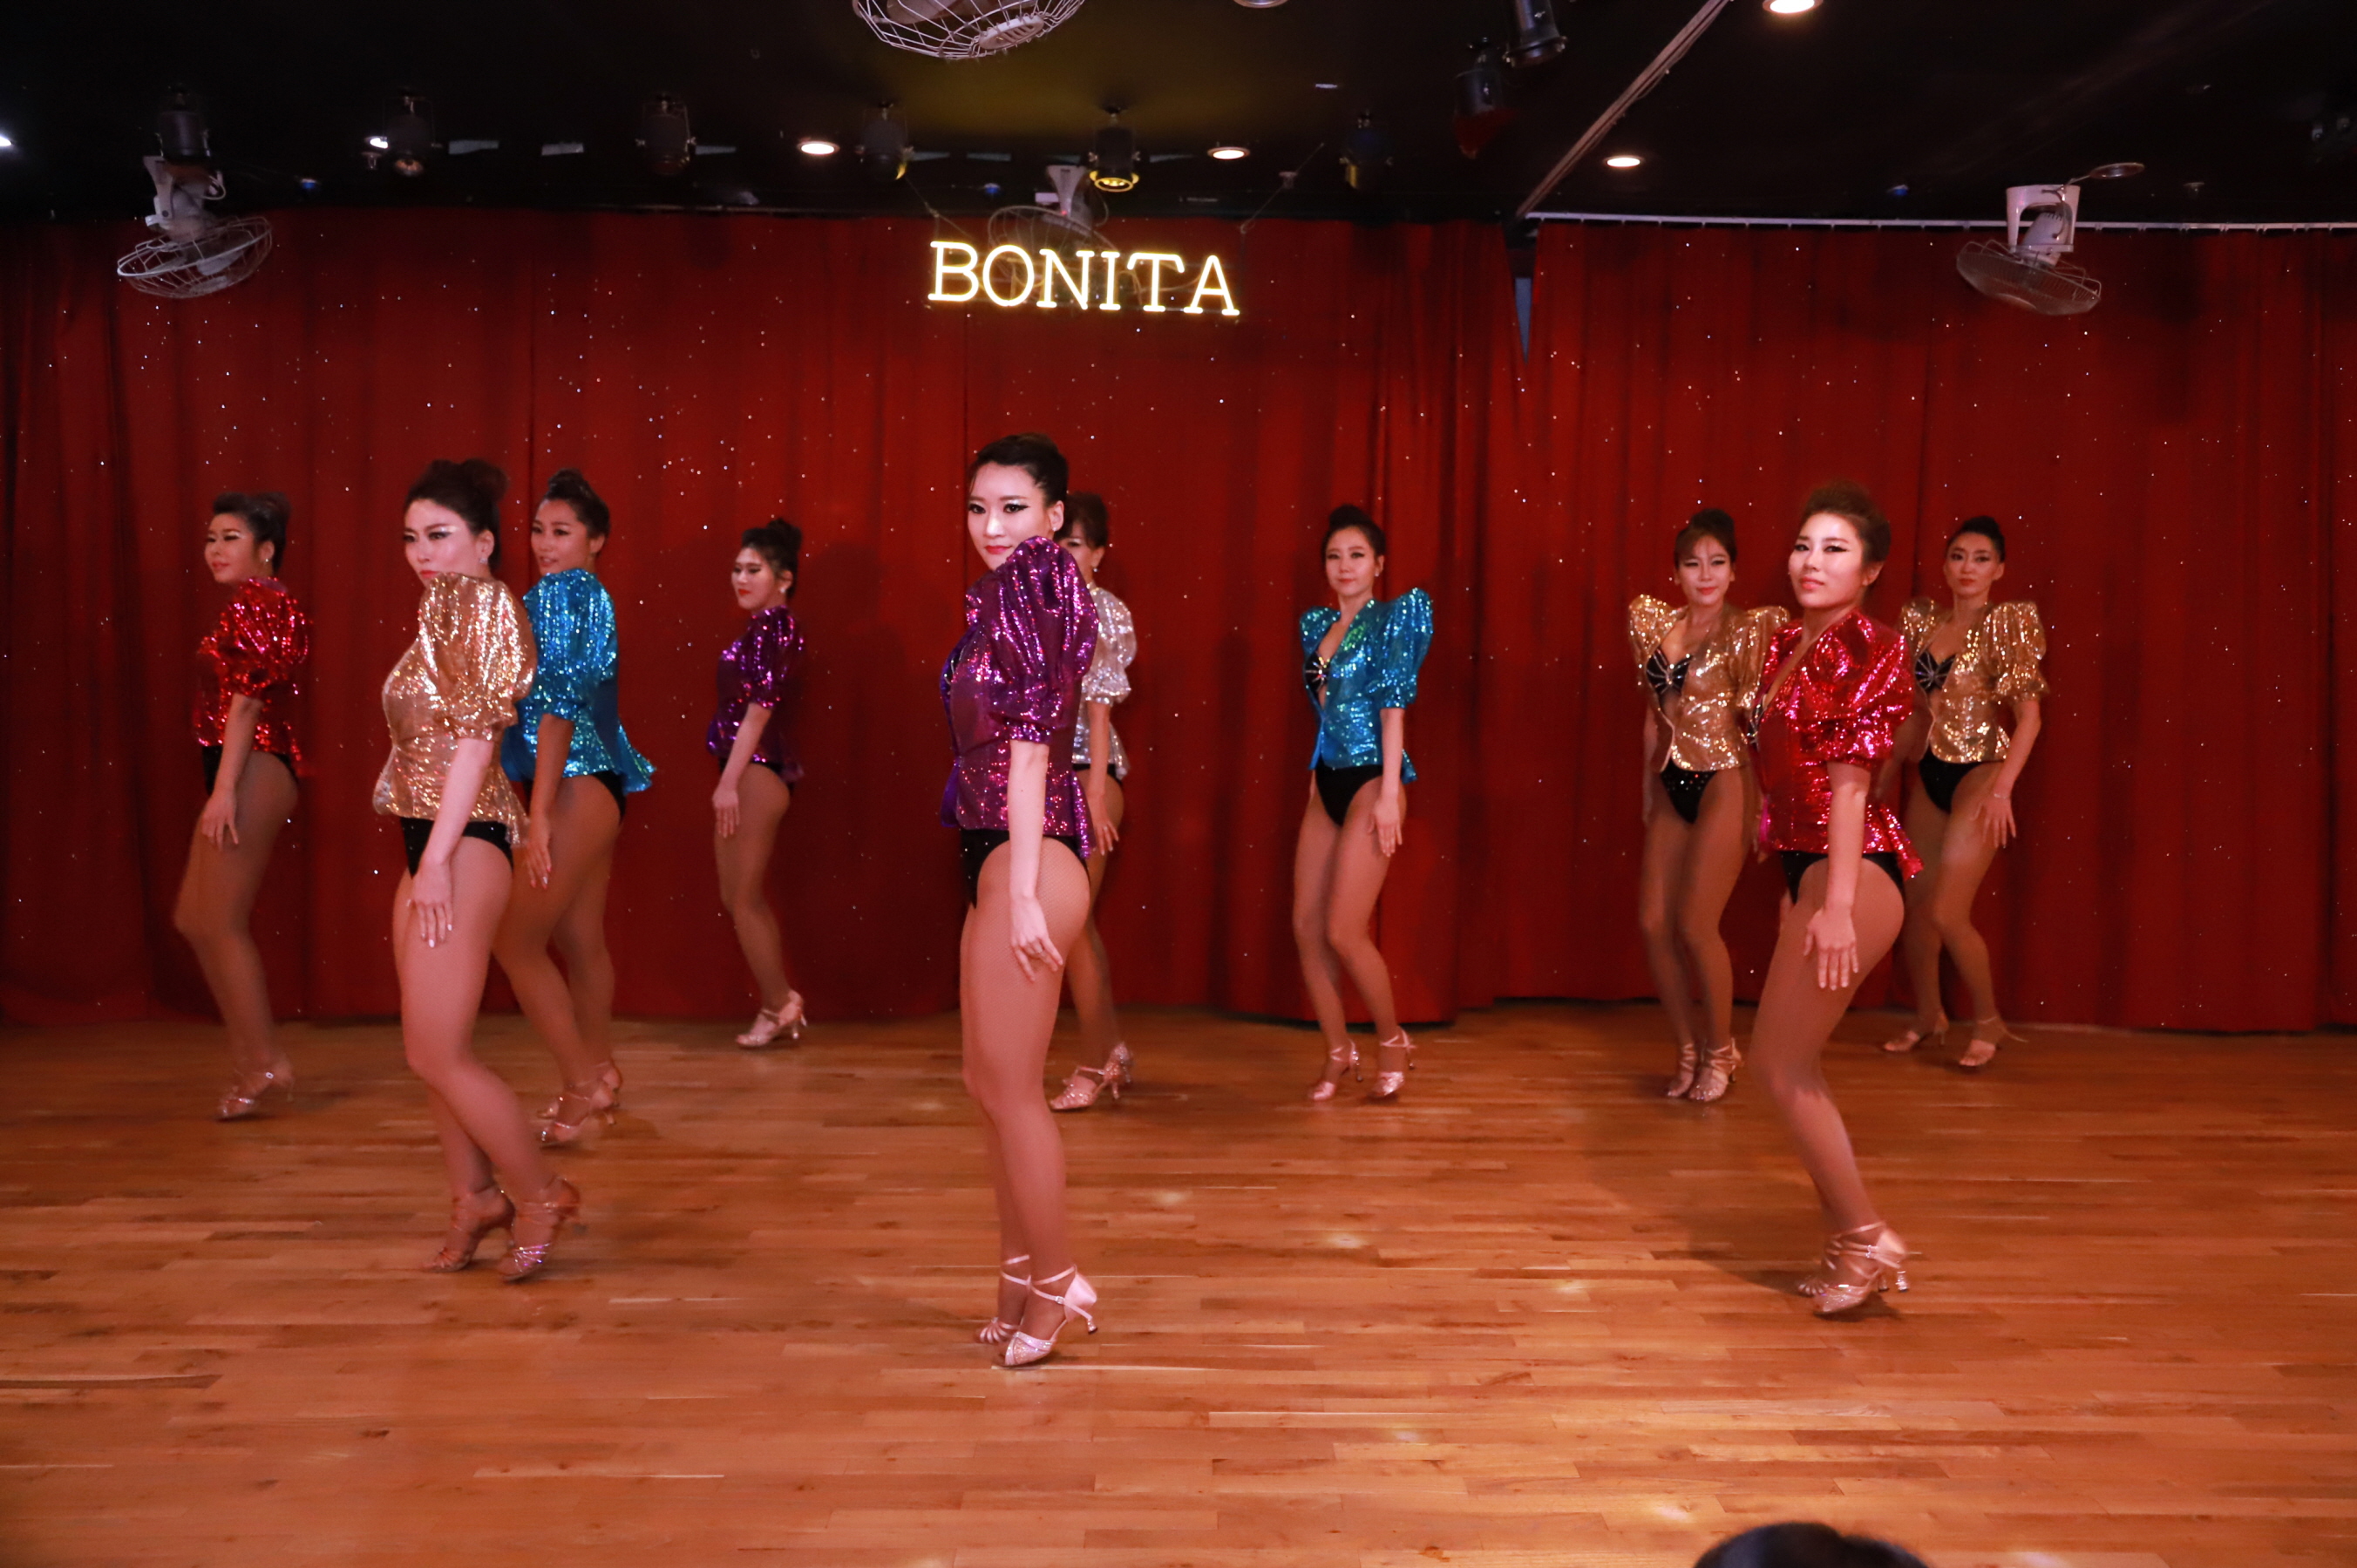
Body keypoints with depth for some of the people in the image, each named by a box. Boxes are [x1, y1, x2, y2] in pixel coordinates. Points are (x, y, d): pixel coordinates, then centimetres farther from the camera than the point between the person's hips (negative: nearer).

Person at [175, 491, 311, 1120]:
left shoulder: (256, 603, -10)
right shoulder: (258, 604, 19)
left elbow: (247, 697, -18)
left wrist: (224, 789, -22)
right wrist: (224, 787, 18)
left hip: (252, 771, -11)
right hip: (243, 772, 11)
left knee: (220, 923, -5)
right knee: (194, 918, 13)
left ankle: (263, 1063, 4)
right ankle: (251, 1058, 18)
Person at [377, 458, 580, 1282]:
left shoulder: (483, 603, -9)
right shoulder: (446, 611, 18)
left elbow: (476, 737, -17)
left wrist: (438, 858, -21)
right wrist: (426, 858, 11)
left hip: (462, 841, -9)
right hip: (431, 842, 9)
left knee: (437, 1054, -6)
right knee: (431, 1049, 14)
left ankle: (539, 1192, 7)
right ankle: (475, 1197, 25)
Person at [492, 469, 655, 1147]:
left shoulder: (557, 594, -12)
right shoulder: (592, 598, 16)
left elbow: (557, 704, -20)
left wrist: (539, 814, -23)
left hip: (575, 788, -10)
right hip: (595, 786, 10)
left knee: (515, 940, -4)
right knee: (580, 939, 16)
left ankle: (584, 1084, 2)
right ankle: (600, 1076, 27)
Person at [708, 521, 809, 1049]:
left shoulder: (775, 627, -13)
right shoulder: (767, 627, 15)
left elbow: (760, 708, -19)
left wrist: (729, 782, -21)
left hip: (756, 772, -10)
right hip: (754, 772, 10)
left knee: (741, 897, -2)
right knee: (747, 897, 14)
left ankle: (778, 1005, 8)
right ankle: (781, 1006, 21)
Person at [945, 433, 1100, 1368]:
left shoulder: (1029, 596, -12)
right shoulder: (1004, 601, 15)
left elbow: (1031, 745, -18)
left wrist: (1022, 890, -21)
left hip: (1028, 861, -10)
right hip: (997, 860, 10)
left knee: (1010, 1089, 0)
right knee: (989, 1081, 16)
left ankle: (1055, 1283, 15)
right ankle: (1021, 1272, 28)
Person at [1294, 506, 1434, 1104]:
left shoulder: (1395, 617, -4)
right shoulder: (1318, 623, 13)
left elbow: (1394, 703, -12)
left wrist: (1389, 792, -16)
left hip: (1370, 779, -7)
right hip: (1325, 782, 7)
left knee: (1344, 932, -10)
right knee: (1306, 927, 3)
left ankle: (1393, 1042, 11)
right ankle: (1338, 1051, 18)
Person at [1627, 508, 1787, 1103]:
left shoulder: (1748, 630, -5)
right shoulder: (1657, 624, 9)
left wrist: (1760, 797, -11)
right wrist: (1649, 786, 13)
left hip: (1723, 784, -5)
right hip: (1670, 786, 5)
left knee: (1695, 925, -8)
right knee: (1653, 923, 1)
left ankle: (1720, 1051, 13)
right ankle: (1688, 1047, 19)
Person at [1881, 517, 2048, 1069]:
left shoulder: (2008, 623, -8)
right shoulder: (1925, 622, 7)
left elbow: (2030, 713, -13)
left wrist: (2002, 789, -20)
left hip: (1979, 773, -6)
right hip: (1931, 775, 6)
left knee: (1947, 912, -10)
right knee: (1914, 904, 10)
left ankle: (1988, 1023, 11)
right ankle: (1928, 1015, 30)